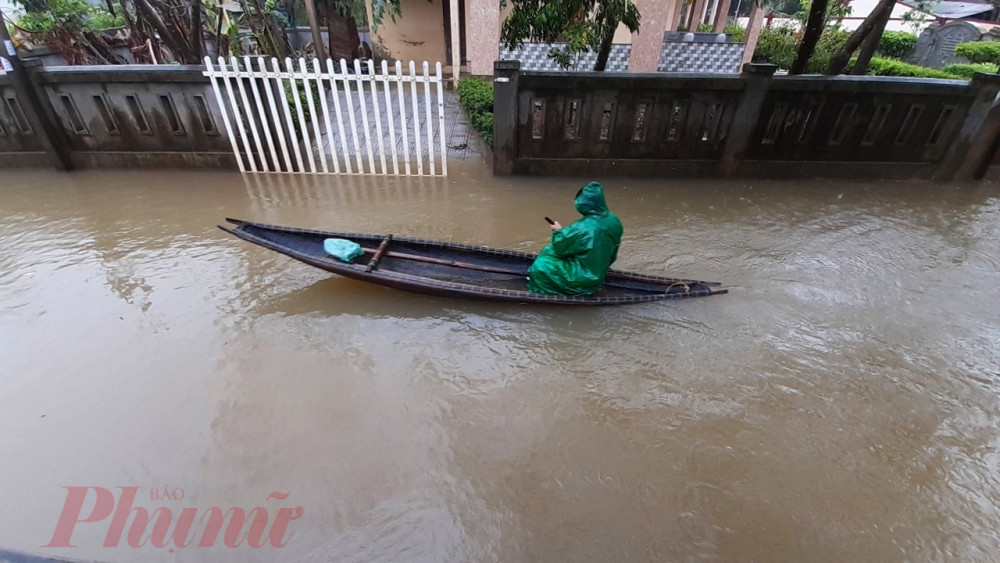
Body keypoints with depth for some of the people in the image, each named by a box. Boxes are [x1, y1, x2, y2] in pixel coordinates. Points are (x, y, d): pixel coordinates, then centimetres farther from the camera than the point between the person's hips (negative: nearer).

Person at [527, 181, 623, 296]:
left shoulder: (581, 228, -30)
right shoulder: (614, 220, -7)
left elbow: (560, 247, -13)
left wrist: (559, 231, 5)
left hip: (584, 278, -8)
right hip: (599, 273, 8)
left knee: (539, 267, -1)